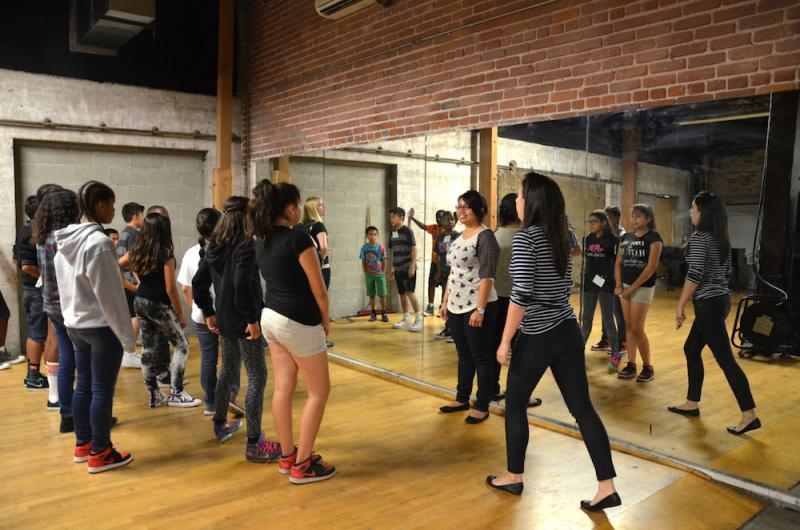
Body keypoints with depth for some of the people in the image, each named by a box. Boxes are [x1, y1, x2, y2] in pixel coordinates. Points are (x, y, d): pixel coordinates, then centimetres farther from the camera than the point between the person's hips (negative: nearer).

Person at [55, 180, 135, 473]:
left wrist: (72, 315, 20)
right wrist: (126, 333, -13)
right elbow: (109, 294, -19)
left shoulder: (65, 241, 8)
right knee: (102, 390, 1)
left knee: (83, 386, 17)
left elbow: (65, 285, 14)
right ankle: (99, 453, 10)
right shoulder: (98, 242, -19)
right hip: (101, 326, -9)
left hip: (75, 324, 9)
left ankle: (82, 444, 28)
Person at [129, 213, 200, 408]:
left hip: (140, 302, 7)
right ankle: (177, 394, 2)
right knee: (181, 346, 4)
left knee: (148, 348, 11)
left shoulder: (137, 251, 2)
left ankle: (154, 395, 19)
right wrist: (181, 314, -8)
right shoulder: (166, 255, -17)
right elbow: (171, 289, -16)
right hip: (159, 305, -7)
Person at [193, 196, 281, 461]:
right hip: (243, 322, -8)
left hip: (224, 320, 8)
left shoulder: (214, 246, 8)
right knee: (257, 378, -3)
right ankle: (254, 444, -1)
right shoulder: (246, 245, -16)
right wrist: (252, 318, -21)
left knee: (228, 371, 23)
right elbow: (242, 284, -28)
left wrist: (209, 313, 18)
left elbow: (198, 283, 11)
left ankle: (220, 426, 39)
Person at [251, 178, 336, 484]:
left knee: (283, 388, 14)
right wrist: (325, 320, 1)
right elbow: (319, 290, -15)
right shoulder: (299, 239, -19)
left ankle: (287, 456, 24)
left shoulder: (262, 241, 6)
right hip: (298, 322, -8)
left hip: (271, 317, 8)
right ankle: (302, 466, 10)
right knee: (319, 391, 5)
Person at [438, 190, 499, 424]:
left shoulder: (485, 236, -12)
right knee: (464, 355, 17)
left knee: (481, 357, 2)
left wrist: (480, 309, -22)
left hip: (477, 307, -8)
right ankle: (462, 399, 29)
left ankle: (482, 407, 13)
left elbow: (487, 275, -18)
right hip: (456, 307, 8)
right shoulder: (459, 236, 13)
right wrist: (445, 301, 16)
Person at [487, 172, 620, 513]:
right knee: (582, 407, 9)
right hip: (568, 332, 7)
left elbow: (521, 294, -19)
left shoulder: (525, 237, -14)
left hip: (537, 338, -7)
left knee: (514, 405, 12)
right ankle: (607, 487, 11)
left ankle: (514, 477, 25)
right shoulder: (561, 237, 8)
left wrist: (505, 341, -15)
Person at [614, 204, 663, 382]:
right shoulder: (625, 237, 9)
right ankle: (631, 365, 16)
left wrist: (632, 288, -15)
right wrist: (618, 285, -2)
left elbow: (651, 267, -15)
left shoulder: (653, 238, -9)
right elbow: (618, 262, 10)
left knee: (637, 329, -5)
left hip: (643, 287, -6)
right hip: (625, 286, 6)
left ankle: (648, 367, 10)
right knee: (629, 327, 9)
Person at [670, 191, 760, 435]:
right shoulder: (721, 238, 11)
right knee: (691, 349, 18)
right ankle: (692, 403, 26)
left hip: (708, 304, -10)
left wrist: (680, 306, -13)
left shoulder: (699, 237, -15)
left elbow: (695, 275, -20)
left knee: (725, 359, -5)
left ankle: (750, 415, -1)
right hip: (720, 300, 10)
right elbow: (727, 272, 16)